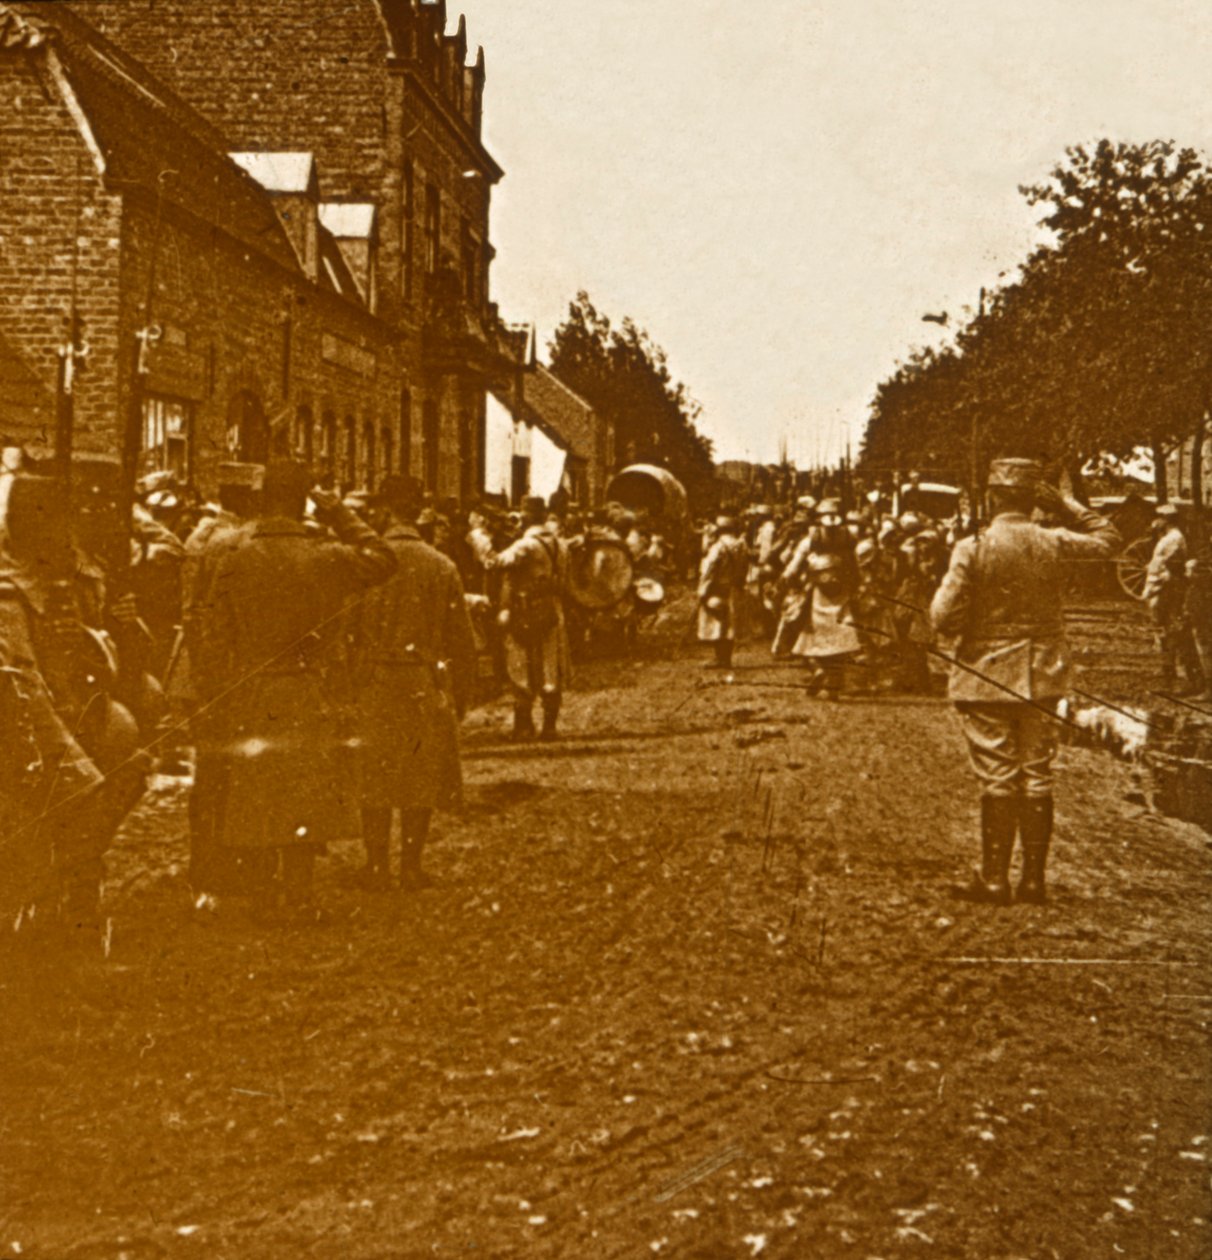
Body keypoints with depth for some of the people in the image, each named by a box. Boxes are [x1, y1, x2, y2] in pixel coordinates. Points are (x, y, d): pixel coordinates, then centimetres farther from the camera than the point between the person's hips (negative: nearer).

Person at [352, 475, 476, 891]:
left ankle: (377, 866, 11)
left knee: (374, 778, 8)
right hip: (426, 685, 1)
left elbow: (346, 629, -5)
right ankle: (411, 865, 12)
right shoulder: (443, 566, 1)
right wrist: (461, 696, 12)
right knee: (422, 776, 10)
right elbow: (462, 640, 3)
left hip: (374, 682, -1)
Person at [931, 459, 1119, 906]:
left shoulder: (972, 549, -13)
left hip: (986, 678, -3)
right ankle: (1034, 880, 13)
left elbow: (945, 618, -13)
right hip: (1042, 679, 3)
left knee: (997, 778, 3)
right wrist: (1063, 504, 12)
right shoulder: (1054, 544, -4)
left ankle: (994, 879, 8)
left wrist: (945, 588, 6)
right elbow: (1107, 537, 16)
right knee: (1037, 777, 9)